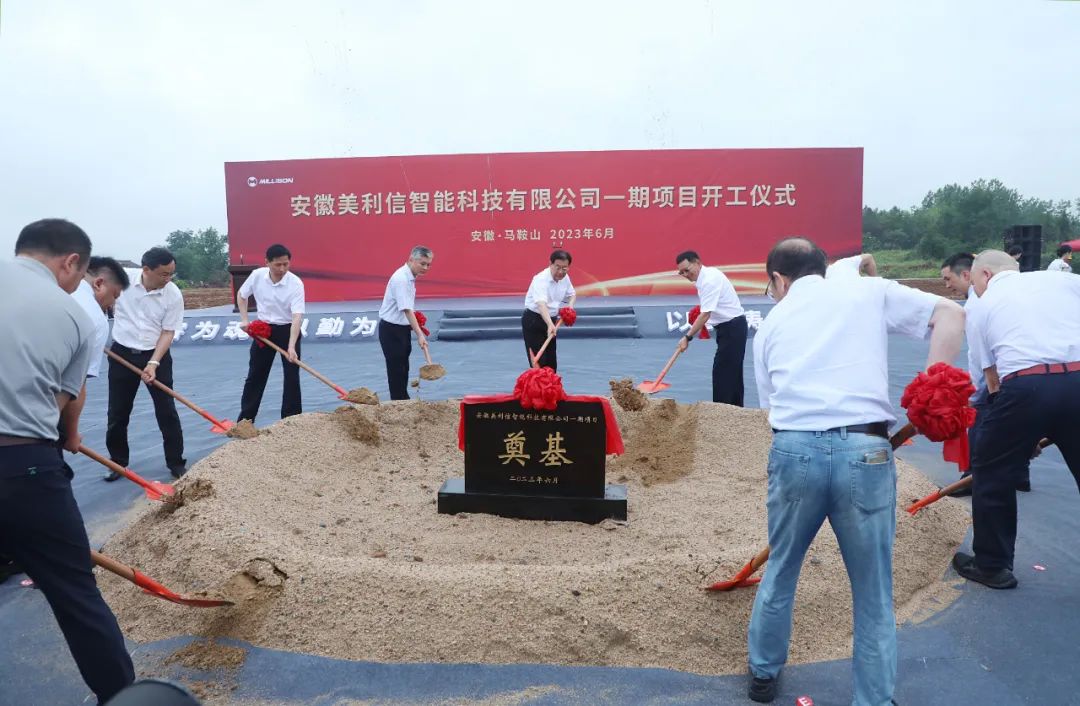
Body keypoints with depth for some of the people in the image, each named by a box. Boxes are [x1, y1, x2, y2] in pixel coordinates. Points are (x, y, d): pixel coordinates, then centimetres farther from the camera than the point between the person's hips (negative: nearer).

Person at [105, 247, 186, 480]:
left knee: (167, 411, 1)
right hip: (122, 354, 1)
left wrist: (153, 363, -20)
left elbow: (168, 332, -10)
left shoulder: (174, 295, -13)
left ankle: (176, 462, 12)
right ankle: (118, 462, 24)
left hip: (157, 355, -1)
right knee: (117, 412, 8)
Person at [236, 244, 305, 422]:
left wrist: (291, 347, -40)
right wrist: (244, 319, -2)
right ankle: (245, 419, 22)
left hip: (287, 330, -3)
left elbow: (297, 317, -30)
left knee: (292, 377, -3)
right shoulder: (257, 275, -12)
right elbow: (241, 295, 10)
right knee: (255, 375, 10)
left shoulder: (296, 283, -23)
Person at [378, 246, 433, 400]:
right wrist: (419, 334, -36)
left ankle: (404, 402, 27)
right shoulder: (401, 279, -24)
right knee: (396, 370, -3)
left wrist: (415, 327, 11)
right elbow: (406, 310, -31)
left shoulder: (409, 277, 6)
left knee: (403, 368, 16)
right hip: (391, 330, -9)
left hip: (402, 328, 9)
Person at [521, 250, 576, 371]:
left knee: (552, 362, 10)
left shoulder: (564, 277, -3)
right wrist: (550, 324, -60)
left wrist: (570, 305, -5)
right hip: (533, 321, -7)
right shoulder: (541, 279, -28)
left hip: (550, 320, 7)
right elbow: (541, 304, -45)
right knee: (539, 363, -11)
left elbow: (572, 294, 18)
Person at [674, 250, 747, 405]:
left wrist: (688, 337, -27)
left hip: (732, 328, -10)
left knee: (722, 371, -9)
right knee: (731, 372, 13)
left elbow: (705, 314, -27)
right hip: (729, 327, 10)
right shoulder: (705, 277, 10)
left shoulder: (710, 280, -22)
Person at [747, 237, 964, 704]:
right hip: (865, 451, -1)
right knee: (873, 593, 15)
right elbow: (950, 314, 6)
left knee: (781, 570, 23)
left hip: (795, 449, 2)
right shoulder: (869, 290, 15)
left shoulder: (771, 324, 18)